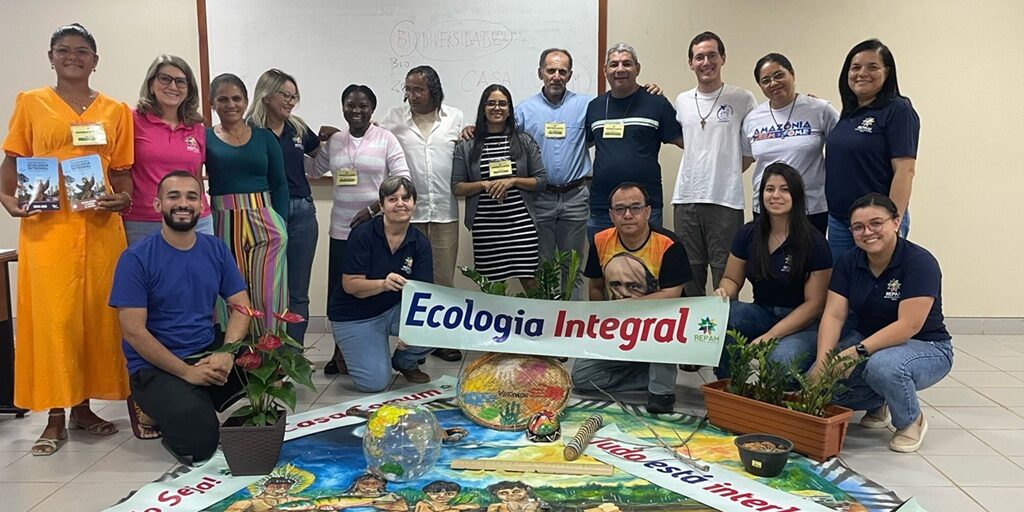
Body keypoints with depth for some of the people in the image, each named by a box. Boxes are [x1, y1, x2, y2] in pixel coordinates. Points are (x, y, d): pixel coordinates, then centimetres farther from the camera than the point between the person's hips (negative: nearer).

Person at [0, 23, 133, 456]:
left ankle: (83, 407, 19)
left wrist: (122, 199, -5)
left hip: (100, 226, 2)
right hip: (47, 225, -2)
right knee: (51, 316, -3)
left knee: (97, 315, 5)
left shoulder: (115, 111, 12)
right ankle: (55, 417, 8)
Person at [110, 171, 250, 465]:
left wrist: (226, 354, -17)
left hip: (209, 351, 5)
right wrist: (188, 372, -17)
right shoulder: (136, 258, -9)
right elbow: (133, 331, -12)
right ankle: (168, 411, 11)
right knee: (199, 442, -25)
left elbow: (241, 306, 3)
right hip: (156, 366, -5)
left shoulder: (216, 250, 5)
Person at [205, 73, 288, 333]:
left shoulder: (264, 137, 9)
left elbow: (279, 185, 8)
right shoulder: (204, 138, 5)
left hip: (265, 224, 1)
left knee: (268, 294, -2)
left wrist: (280, 223, 0)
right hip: (223, 226, -1)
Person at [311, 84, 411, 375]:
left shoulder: (386, 139, -2)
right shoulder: (333, 141, 11)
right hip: (341, 229, 4)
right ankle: (342, 349, 20)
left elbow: (403, 180, -8)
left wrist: (373, 208, -14)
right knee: (340, 289, 6)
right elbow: (313, 171, 21)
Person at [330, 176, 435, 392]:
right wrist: (383, 284, -37)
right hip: (355, 316, -3)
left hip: (396, 309, 4)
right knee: (374, 382, -18)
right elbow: (350, 285, -18)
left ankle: (405, 362, 8)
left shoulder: (420, 243, -6)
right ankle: (348, 352, 17)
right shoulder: (363, 235, -16)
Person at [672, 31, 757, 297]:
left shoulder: (742, 99, -2)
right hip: (686, 198, 4)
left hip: (726, 200, -4)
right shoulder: (682, 101, 10)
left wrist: (733, 167, 0)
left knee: (725, 278, 1)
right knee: (689, 276, 12)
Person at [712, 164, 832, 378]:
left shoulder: (813, 243, -11)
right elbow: (732, 279, 11)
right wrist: (724, 292, -16)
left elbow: (814, 303, -11)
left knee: (781, 358, -37)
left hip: (803, 323, -4)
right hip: (762, 314, 4)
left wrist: (769, 336, -20)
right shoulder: (748, 234, 2)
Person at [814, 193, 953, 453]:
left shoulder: (920, 262, -20)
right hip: (868, 341, 5)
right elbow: (833, 315, -11)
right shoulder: (848, 263, -4)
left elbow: (909, 325, -27)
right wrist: (822, 363, -26)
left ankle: (912, 421, -5)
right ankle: (877, 404, 13)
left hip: (926, 347, -5)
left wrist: (858, 351, -37)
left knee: (883, 365, -38)